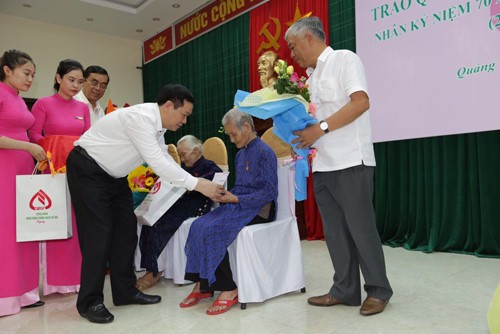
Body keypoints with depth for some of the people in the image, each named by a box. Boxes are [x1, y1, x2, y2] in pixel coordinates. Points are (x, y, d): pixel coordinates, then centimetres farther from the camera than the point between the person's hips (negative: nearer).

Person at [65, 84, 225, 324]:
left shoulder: (157, 124, 1)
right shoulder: (140, 117, -28)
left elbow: (165, 160, 6)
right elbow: (158, 164, -33)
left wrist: (197, 182, -3)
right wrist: (198, 185, -30)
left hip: (112, 173, 9)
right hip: (87, 170, -9)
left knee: (126, 229, 7)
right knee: (99, 232, -9)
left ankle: (125, 291, 18)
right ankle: (90, 301, 5)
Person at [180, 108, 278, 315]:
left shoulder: (264, 152, -10)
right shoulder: (240, 154, 17)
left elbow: (270, 192, -16)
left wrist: (236, 199, -17)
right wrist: (225, 196, -1)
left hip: (257, 209, -8)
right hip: (237, 205, 8)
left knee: (211, 230, -26)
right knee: (198, 226, -14)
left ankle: (228, 290, -15)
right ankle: (202, 285, -11)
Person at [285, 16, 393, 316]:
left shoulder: (344, 59, -1)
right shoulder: (312, 76, 20)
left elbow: (361, 102, -14)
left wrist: (320, 128, -17)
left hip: (350, 162, -8)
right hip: (323, 165, 8)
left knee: (361, 227, -1)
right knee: (335, 231, 9)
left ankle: (378, 290, 15)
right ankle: (345, 290, 20)